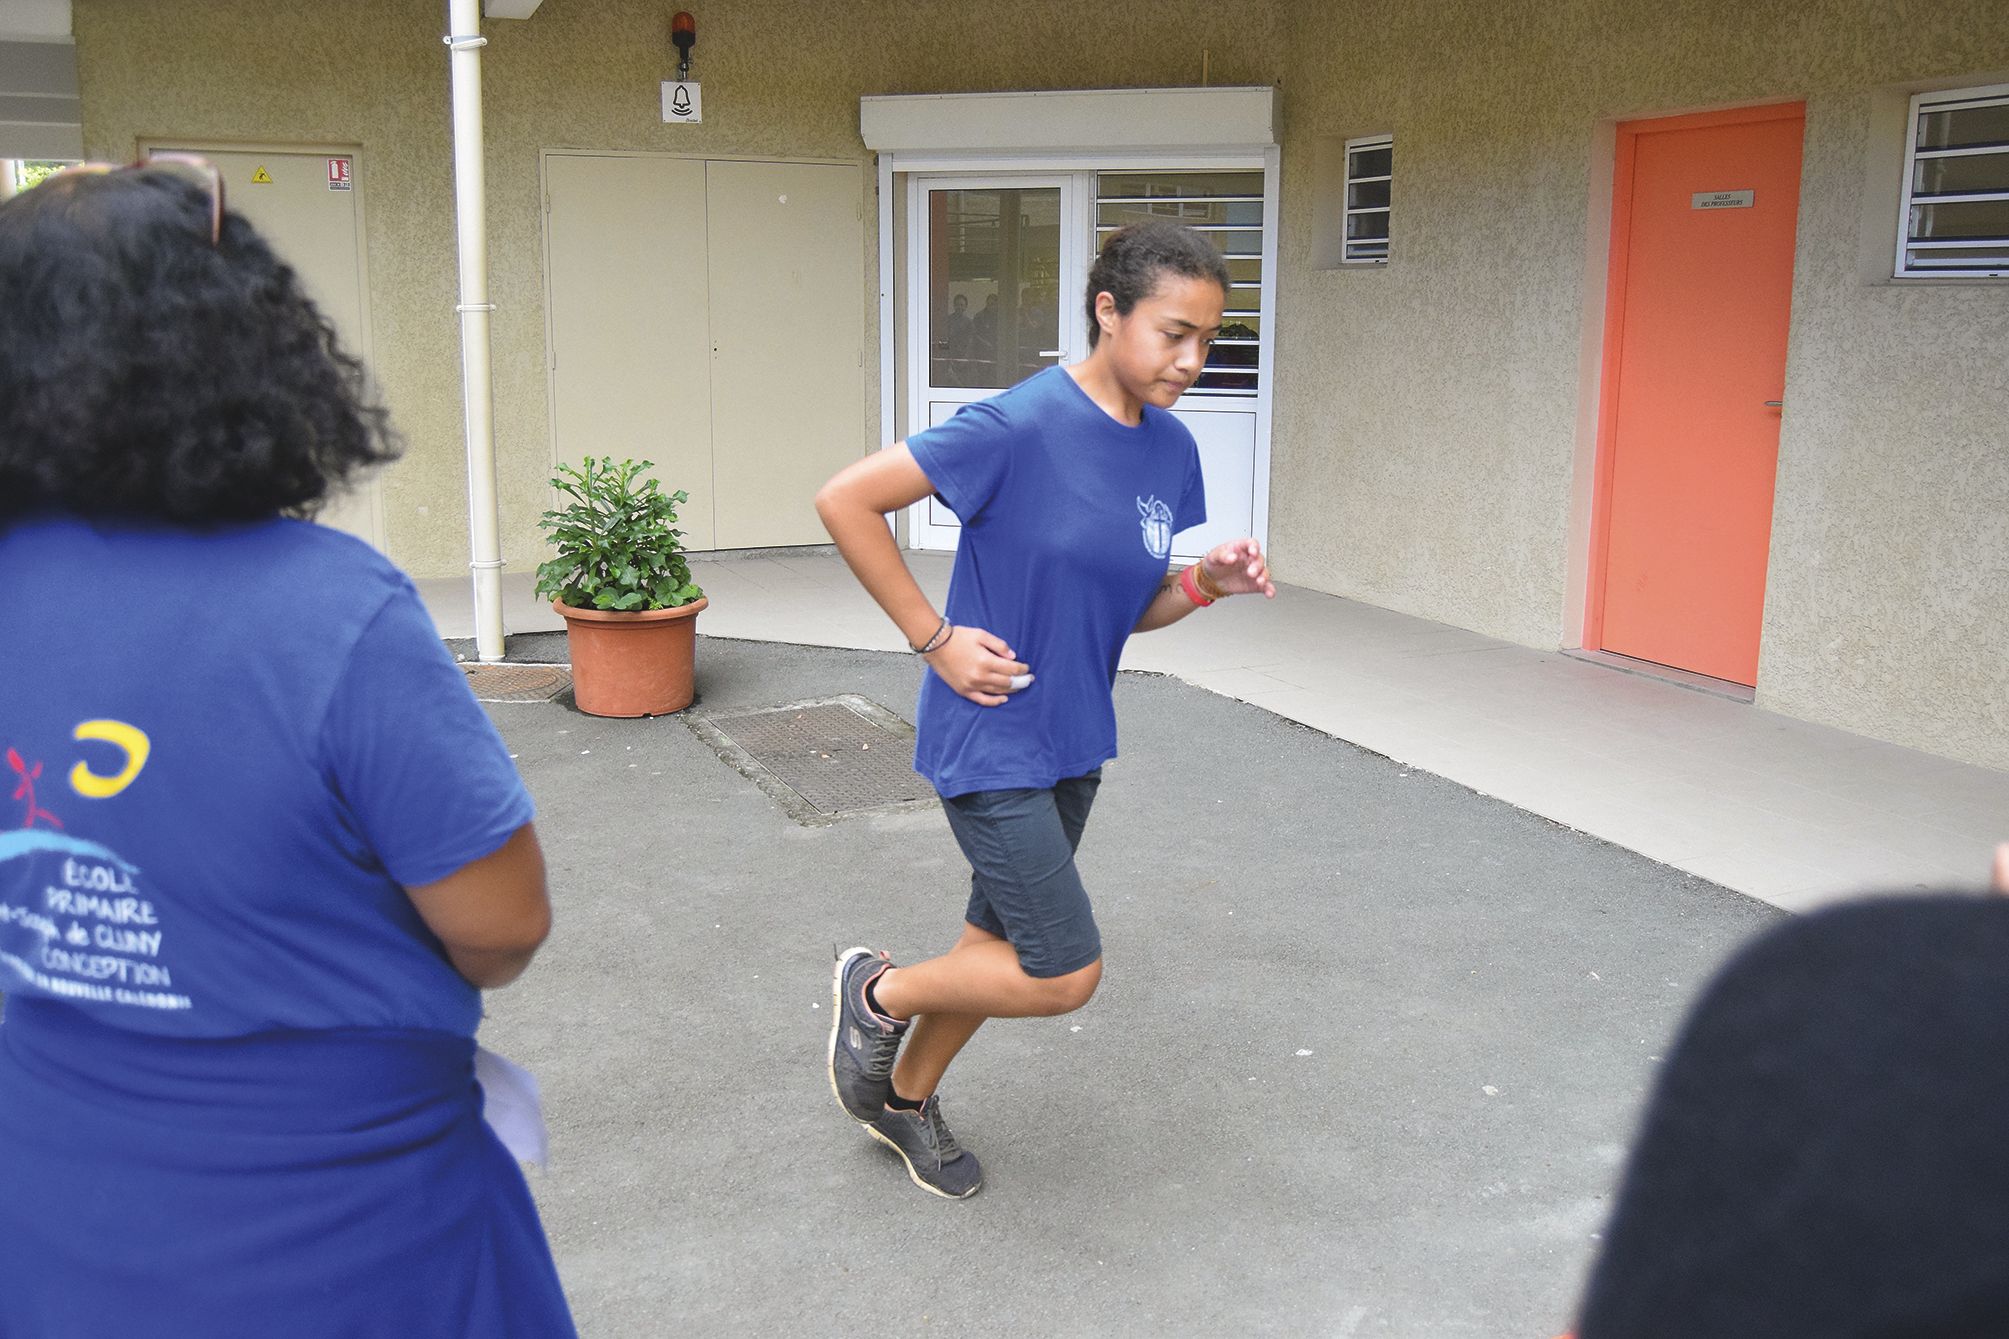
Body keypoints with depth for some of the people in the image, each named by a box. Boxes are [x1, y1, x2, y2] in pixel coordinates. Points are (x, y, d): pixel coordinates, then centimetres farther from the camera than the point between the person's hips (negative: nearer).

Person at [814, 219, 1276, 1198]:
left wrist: (1208, 584, -12)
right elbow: (845, 500, -19)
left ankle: (905, 1100, 42)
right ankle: (876, 994, 20)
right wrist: (935, 639, -17)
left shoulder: (1170, 450, 0)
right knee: (1065, 974, -4)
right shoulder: (1021, 426, -22)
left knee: (1001, 940, 19)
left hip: (1074, 736, 7)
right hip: (990, 740, -7)